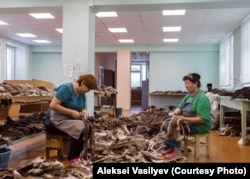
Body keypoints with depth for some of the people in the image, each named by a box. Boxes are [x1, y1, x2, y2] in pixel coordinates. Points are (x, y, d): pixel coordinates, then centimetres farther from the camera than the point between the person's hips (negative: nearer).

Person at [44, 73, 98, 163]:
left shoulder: (82, 94, 6)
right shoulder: (66, 88, -19)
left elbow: (81, 108, 17)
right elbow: (53, 105, -25)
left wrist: (83, 112, -7)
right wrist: (71, 112, -25)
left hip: (69, 120, 8)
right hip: (55, 121, -8)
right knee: (80, 128, -27)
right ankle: (72, 157, -14)